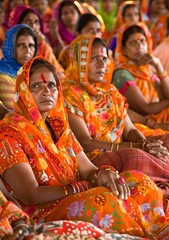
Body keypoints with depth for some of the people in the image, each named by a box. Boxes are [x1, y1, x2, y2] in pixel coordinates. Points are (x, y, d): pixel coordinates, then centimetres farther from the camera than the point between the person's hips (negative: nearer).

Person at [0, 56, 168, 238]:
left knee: (137, 181, -10)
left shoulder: (58, 125, 16)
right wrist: (86, 187, -17)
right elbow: (29, 195, -15)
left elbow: (87, 169, 11)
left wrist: (103, 174, -14)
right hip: (42, 213, -7)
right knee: (103, 199, -32)